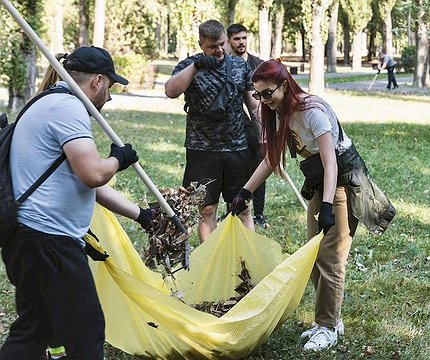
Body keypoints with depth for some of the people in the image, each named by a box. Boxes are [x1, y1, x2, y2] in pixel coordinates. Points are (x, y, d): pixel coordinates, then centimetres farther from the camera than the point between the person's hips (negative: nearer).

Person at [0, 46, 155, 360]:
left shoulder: (51, 105, 23)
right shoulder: (68, 107, -11)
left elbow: (88, 184, 26)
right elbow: (93, 175, -23)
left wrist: (141, 215, 28)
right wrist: (118, 159, -1)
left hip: (29, 237, 11)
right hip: (50, 239, -11)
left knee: (33, 330, 18)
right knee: (86, 332, -2)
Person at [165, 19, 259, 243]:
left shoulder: (240, 66, 8)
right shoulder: (190, 66, -1)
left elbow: (253, 103, 13)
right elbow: (171, 91, -19)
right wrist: (196, 66, -27)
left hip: (238, 148, 2)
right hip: (203, 150, -2)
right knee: (207, 211, 5)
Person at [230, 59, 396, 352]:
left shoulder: (312, 111, -26)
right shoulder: (279, 113, 1)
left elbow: (331, 164, -29)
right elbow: (271, 159, 10)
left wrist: (327, 207, -38)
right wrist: (245, 193, 7)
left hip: (344, 182, -9)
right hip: (318, 184, 9)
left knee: (330, 258, -7)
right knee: (314, 255, 11)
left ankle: (328, 328, 3)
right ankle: (331, 320, 22)